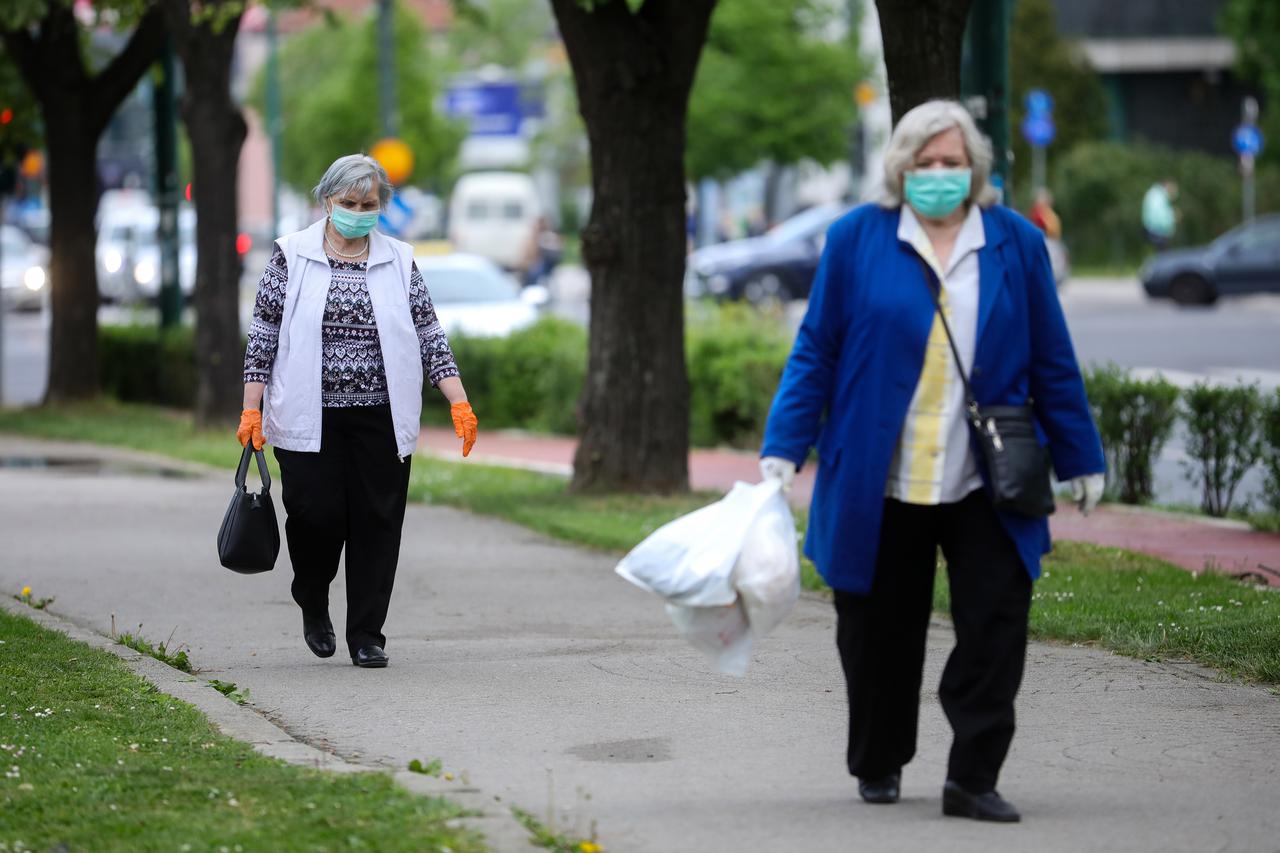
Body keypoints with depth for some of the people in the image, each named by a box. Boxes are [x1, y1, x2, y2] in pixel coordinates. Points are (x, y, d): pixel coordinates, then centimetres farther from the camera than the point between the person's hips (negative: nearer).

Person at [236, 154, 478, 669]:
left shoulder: (398, 261, 9)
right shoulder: (292, 256, 3)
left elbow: (429, 335, 7)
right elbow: (264, 334, 3)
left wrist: (459, 403, -2)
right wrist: (252, 409, -3)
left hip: (380, 418, 2)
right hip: (310, 418, -2)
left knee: (377, 521, -1)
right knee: (316, 515, -7)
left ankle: (366, 635, 7)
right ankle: (313, 604, 22)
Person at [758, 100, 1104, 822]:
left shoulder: (1016, 243, 5)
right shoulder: (856, 239, 1)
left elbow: (1052, 360, 9)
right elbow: (816, 352, 3)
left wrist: (1081, 459, 10)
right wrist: (783, 451, -3)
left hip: (985, 488, 1)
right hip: (879, 487, 0)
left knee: (996, 627, -8)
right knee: (880, 631, 9)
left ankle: (974, 777, -2)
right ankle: (878, 764, 28)